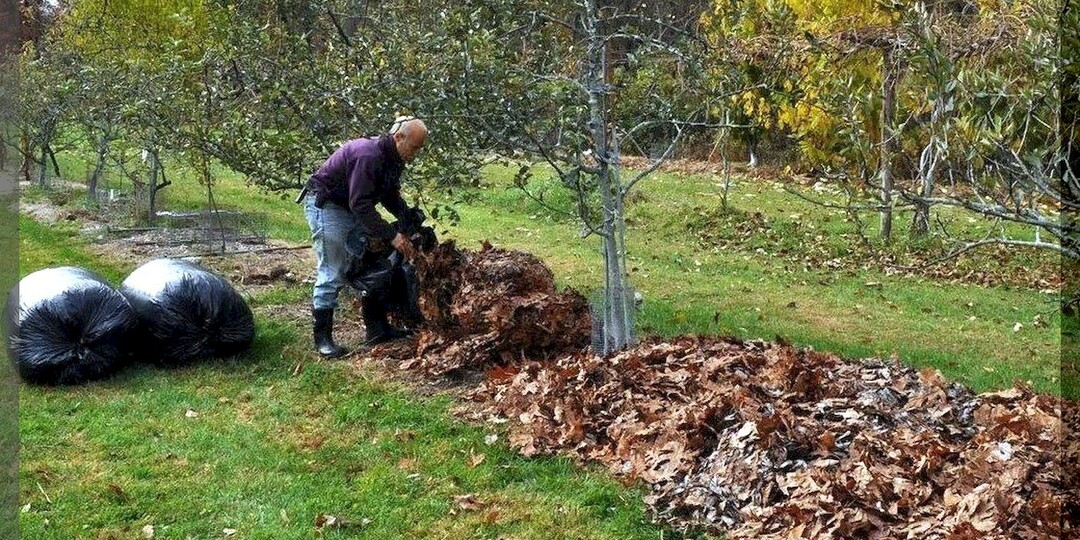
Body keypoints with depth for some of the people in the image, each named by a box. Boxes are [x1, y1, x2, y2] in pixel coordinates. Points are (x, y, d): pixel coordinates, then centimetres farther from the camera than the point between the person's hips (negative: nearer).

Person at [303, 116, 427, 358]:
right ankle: (322, 337, -1)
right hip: (325, 204, -10)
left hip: (353, 208, 10)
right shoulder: (368, 156, -31)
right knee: (333, 273, -10)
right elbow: (360, 205, -33)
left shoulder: (393, 158, 0)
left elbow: (391, 197, 9)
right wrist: (392, 235, -33)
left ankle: (377, 329, 14)